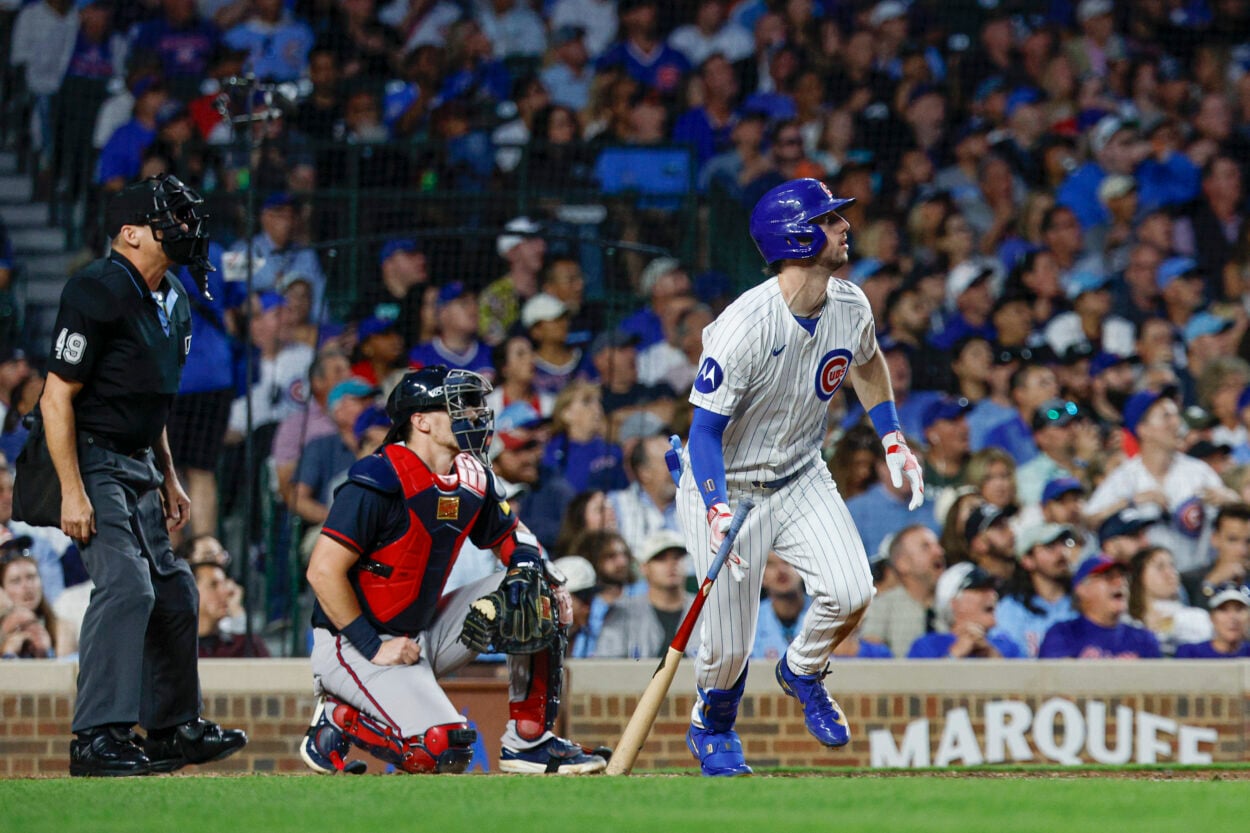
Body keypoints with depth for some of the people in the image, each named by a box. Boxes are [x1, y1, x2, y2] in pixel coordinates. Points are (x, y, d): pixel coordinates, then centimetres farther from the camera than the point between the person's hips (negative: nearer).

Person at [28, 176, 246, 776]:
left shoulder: (172, 302, 12)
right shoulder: (100, 293, -18)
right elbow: (56, 397, -19)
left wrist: (168, 479, 20)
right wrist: (72, 492, -24)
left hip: (137, 467, 10)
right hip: (93, 462, -10)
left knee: (172, 591, 13)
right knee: (127, 585, -21)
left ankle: (173, 727, 26)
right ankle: (98, 737, -22)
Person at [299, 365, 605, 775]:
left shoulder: (472, 480, 3)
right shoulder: (379, 482, -21)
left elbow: (510, 537, 19)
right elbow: (323, 572, -22)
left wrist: (529, 566, -6)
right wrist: (374, 648, -21)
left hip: (422, 631, 8)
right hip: (354, 644, -8)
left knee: (533, 595, -3)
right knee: (442, 749, -27)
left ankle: (528, 741, 2)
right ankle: (339, 720, 0)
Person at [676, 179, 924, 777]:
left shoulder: (850, 307, -8)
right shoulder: (744, 327, -29)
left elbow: (866, 362, 17)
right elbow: (706, 430, -25)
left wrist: (893, 442, 9)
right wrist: (717, 515, -38)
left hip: (801, 480, 5)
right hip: (728, 487, -5)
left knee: (850, 593, -18)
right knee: (729, 646, -4)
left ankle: (802, 671, 16)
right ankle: (712, 726, 30)